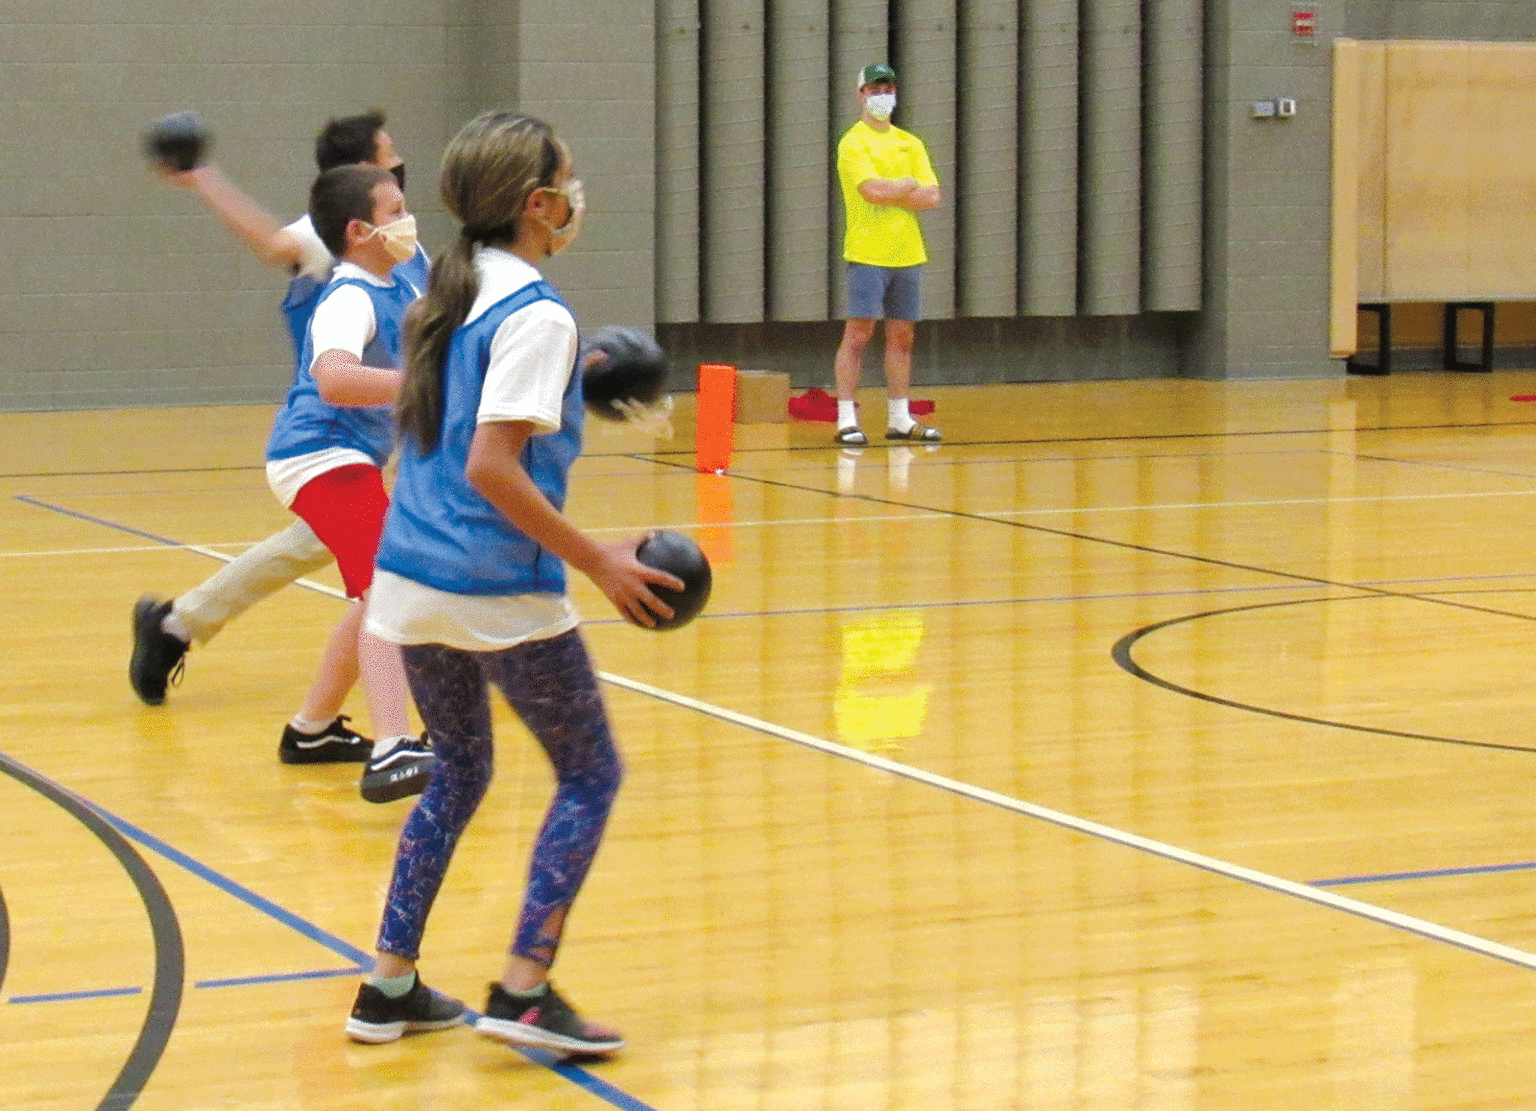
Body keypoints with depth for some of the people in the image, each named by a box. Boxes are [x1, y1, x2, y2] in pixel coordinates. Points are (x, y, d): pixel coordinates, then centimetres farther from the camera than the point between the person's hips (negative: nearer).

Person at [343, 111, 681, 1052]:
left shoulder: (453, 295, 10)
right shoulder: (536, 314, -15)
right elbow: (491, 467, -22)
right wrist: (599, 561, -19)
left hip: (412, 577, 8)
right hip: (501, 590, -8)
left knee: (457, 773, 21)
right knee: (590, 774, 6)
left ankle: (390, 986, 19)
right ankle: (524, 990, -1)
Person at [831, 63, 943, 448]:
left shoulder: (910, 143, 15)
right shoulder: (853, 143, -3)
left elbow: (933, 197, 4)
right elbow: (873, 190, -18)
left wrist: (889, 192, -8)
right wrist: (910, 185, -3)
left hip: (907, 254, 6)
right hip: (867, 253, -6)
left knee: (902, 335, 8)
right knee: (857, 334, -7)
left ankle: (900, 419, 15)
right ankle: (846, 420, -6)